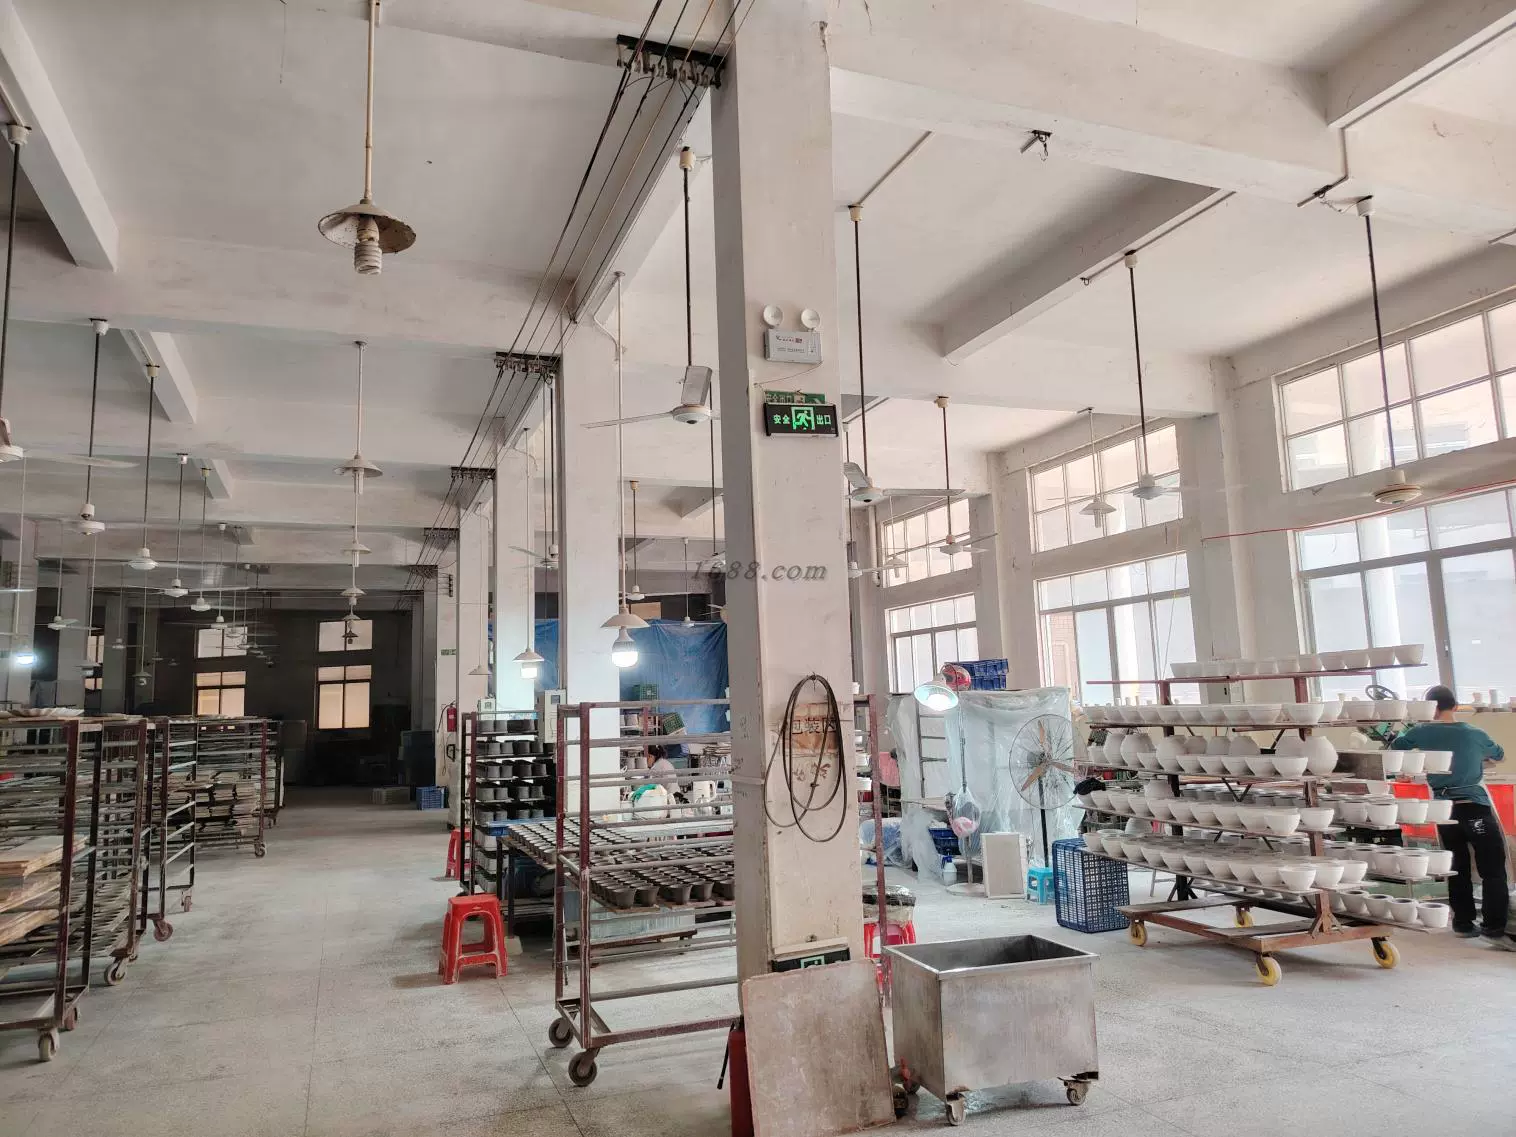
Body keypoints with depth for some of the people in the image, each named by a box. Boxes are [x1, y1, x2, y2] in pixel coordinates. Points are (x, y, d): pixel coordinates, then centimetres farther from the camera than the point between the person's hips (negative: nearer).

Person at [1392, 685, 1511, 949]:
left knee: (1457, 869, 14)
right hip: (1475, 808, -3)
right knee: (1493, 870, -1)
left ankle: (1463, 923, 19)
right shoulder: (1475, 734, -3)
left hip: (1444, 809, 3)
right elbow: (1498, 755, 17)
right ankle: (1494, 929, -8)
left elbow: (1393, 749, 13)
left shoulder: (1421, 733, -1)